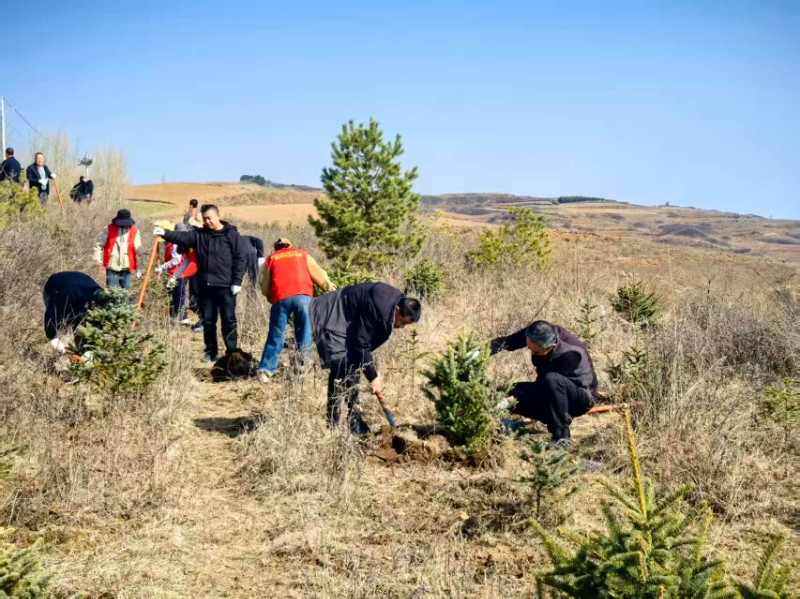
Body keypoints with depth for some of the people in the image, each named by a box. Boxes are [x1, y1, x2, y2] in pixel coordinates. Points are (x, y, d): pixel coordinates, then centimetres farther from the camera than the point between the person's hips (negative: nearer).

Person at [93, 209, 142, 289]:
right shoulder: (109, 229, -1)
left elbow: (138, 251, 1)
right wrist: (98, 258, -6)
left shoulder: (134, 231, -2)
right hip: (112, 267, 0)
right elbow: (99, 244, 6)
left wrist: (138, 269, 2)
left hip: (126, 268, 1)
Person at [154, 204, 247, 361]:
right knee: (208, 321, 11)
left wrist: (237, 282, -9)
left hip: (225, 286, -4)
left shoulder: (231, 234, -2)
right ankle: (211, 352, 21)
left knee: (229, 320, 0)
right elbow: (182, 236, -10)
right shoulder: (199, 234, 7)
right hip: (205, 285, 4)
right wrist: (165, 233, -29)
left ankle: (232, 352, 7)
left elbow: (240, 258, -4)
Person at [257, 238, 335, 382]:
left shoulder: (270, 259, 22)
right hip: (303, 296, 0)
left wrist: (270, 298, 36)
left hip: (280, 298, 0)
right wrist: (329, 287, 37)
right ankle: (303, 364, 2)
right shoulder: (302, 254, 23)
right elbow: (319, 275, 23)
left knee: (276, 335, 5)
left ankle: (266, 369, -1)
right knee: (304, 332, 8)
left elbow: (264, 288, 18)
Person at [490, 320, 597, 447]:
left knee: (552, 379, -38)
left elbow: (542, 384, -30)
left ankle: (561, 437, -28)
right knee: (511, 393, -13)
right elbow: (508, 342, -16)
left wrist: (512, 400, -34)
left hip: (582, 397, -7)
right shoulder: (537, 334, -18)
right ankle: (554, 421, 4)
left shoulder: (569, 355, -34)